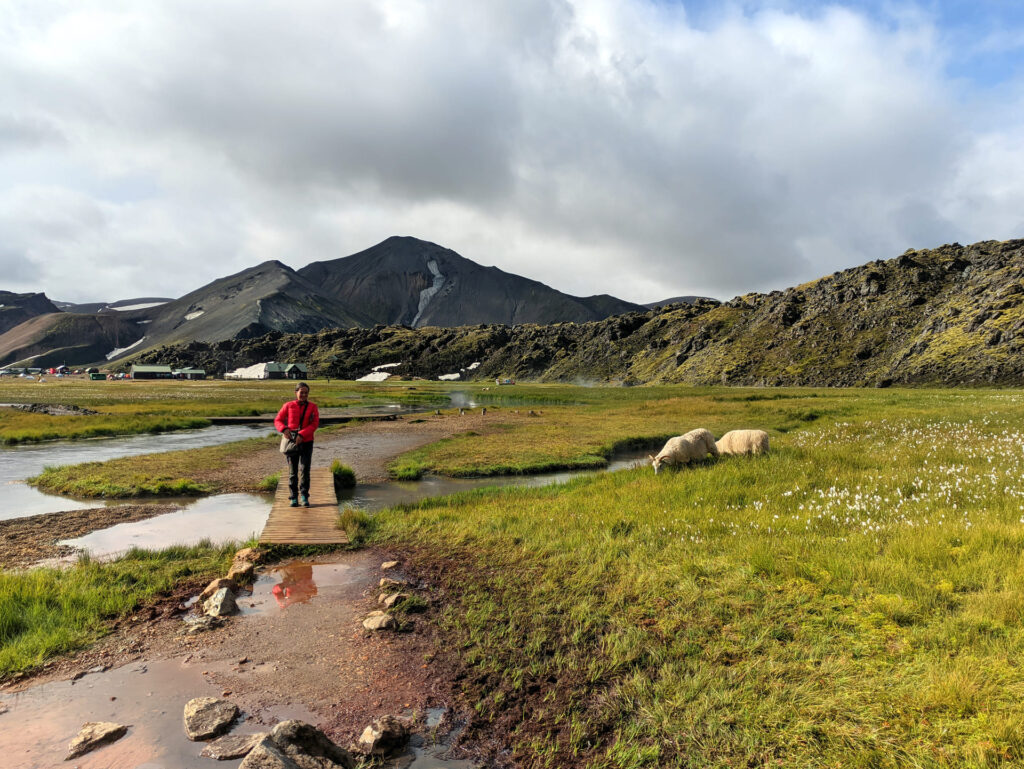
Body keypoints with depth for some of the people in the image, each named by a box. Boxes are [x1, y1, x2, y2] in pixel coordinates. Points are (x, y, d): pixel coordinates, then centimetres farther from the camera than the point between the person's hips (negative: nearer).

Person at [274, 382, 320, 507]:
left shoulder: (313, 407, 2)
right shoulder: (288, 406, 4)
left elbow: (315, 424, -7)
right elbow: (277, 420, 7)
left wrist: (302, 435, -19)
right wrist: (284, 429, -14)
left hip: (306, 442, -1)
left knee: (305, 470, -2)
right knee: (292, 470, 6)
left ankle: (305, 497, 7)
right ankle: (293, 498, 13)